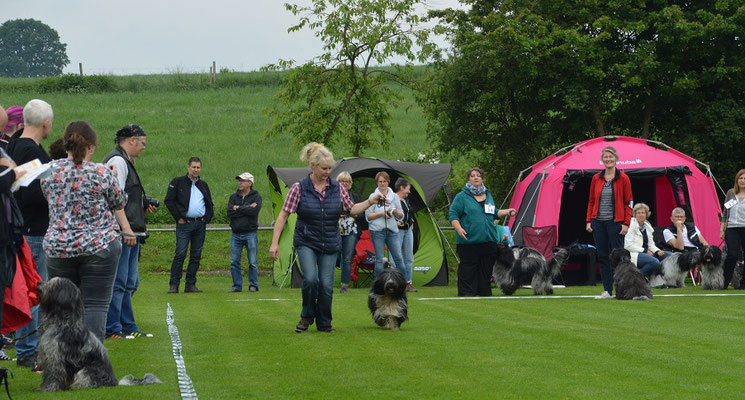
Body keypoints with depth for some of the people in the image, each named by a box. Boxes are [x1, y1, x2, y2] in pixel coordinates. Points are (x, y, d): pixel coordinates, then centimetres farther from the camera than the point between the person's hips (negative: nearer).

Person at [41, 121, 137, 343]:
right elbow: (118, 206, 6)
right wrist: (127, 231, 21)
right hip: (99, 245, -3)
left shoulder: (50, 171, 1)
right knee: (96, 305, -1)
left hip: (58, 247, 3)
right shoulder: (102, 174, -7)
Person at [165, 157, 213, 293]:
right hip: (185, 223, -5)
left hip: (200, 224, 5)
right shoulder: (178, 182, 2)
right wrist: (178, 217, -7)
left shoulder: (203, 185, 17)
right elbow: (168, 200, -3)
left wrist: (207, 219, 10)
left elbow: (209, 204, 25)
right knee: (180, 254, -11)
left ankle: (191, 284, 8)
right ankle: (174, 285, -9)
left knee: (196, 255, 4)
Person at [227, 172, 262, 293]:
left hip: (250, 234, -3)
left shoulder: (256, 197, 1)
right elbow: (229, 213, -6)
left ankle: (253, 285, 9)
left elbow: (254, 211, -18)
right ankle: (237, 286, 12)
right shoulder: (233, 197, 11)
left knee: (253, 262, -2)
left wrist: (238, 208, -9)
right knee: (234, 262, 3)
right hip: (236, 234, 3)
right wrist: (247, 208, -11)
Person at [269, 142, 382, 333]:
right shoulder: (299, 188, -8)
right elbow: (283, 215, -6)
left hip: (330, 245, 3)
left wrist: (371, 201, -1)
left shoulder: (337, 188, 2)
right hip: (306, 243, -3)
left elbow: (352, 209, 14)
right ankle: (307, 317, 4)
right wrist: (275, 243, -10)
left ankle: (324, 324, 17)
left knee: (326, 285, -1)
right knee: (310, 279, -20)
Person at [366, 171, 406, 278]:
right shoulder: (373, 197, 3)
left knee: (398, 258, -3)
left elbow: (401, 216, 13)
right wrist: (382, 214, -12)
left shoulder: (394, 196, 12)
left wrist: (395, 211, -8)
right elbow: (368, 216, -1)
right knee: (379, 260, -2)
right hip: (377, 231, -2)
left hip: (392, 231, 2)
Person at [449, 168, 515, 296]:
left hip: (489, 241, 6)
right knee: (468, 271, -5)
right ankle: (465, 296, -2)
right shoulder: (461, 196, 1)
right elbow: (453, 215, -4)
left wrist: (506, 212, 13)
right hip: (469, 241, -5)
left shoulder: (488, 195, 19)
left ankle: (485, 295, 16)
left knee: (486, 271, 8)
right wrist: (459, 229, -19)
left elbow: (494, 213, 28)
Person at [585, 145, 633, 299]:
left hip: (615, 222, -4)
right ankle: (607, 290, 9)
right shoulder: (596, 179, 10)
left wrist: (626, 223, -9)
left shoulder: (623, 178, -1)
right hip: (598, 222, 4)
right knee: (602, 256, 5)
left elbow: (628, 203, -2)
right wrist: (588, 221, 7)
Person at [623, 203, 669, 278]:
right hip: (634, 254, -8)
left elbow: (651, 244, 18)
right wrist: (645, 251, -14)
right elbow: (628, 245, -14)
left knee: (668, 255, -6)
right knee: (655, 262, -32)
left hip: (647, 253, 8)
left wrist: (658, 251, -4)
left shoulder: (647, 226, 18)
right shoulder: (631, 226, -5)